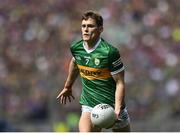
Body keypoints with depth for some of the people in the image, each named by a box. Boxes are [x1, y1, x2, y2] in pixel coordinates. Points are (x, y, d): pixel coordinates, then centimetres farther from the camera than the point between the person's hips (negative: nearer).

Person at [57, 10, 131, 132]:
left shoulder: (110, 52, -19)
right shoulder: (76, 48, -3)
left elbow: (120, 83, -15)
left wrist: (117, 108, -27)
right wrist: (68, 87, 35)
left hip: (113, 105, -3)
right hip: (89, 106, 3)